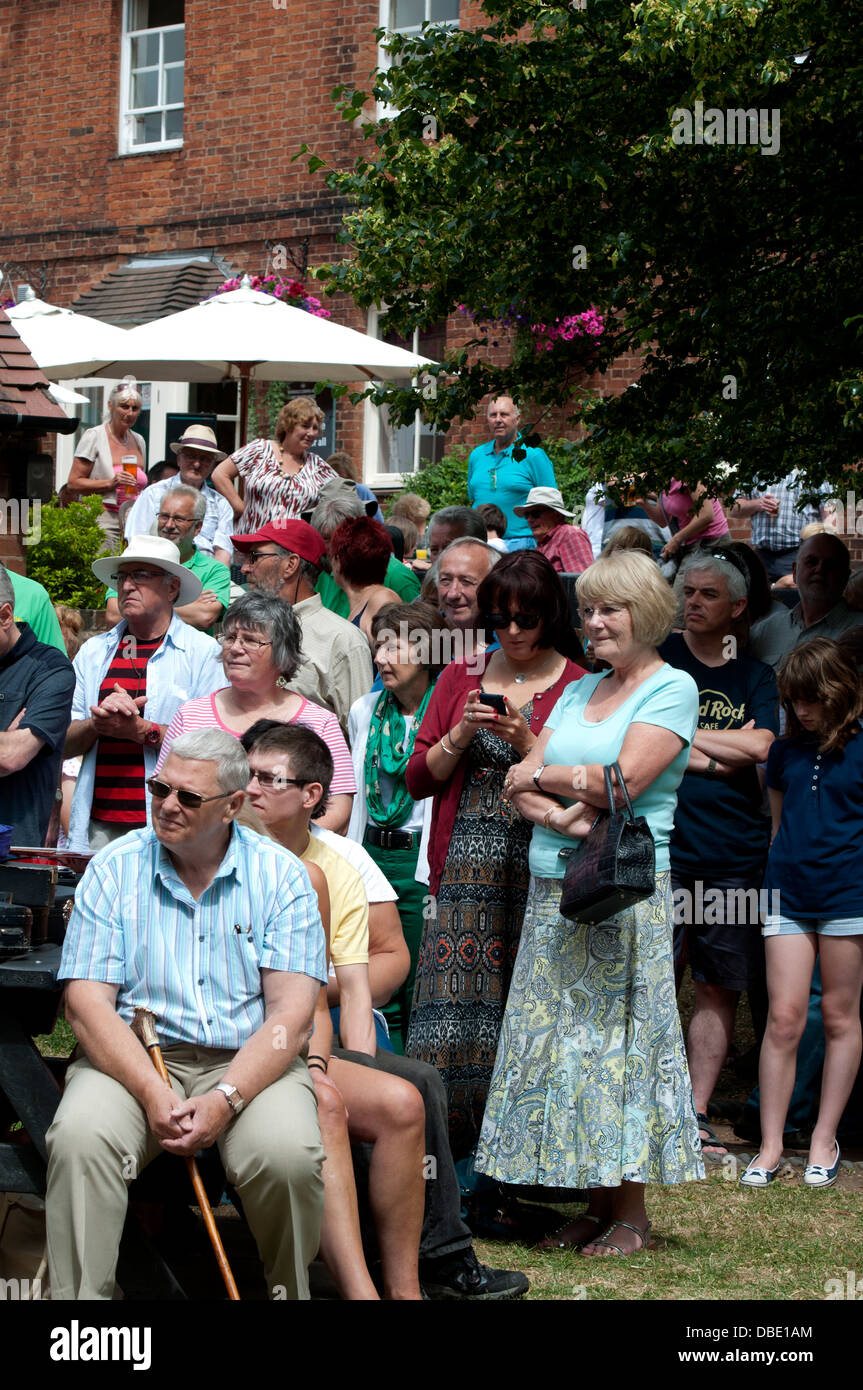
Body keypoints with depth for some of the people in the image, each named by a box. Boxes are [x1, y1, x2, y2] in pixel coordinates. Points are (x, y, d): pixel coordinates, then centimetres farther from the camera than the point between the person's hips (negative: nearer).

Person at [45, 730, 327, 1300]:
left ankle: (291, 1293, -3)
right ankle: (79, 1296, -18)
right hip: (134, 1058, 0)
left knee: (289, 1154, -30)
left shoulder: (280, 874, 2)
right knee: (81, 1136, -31)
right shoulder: (115, 868, 3)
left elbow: (293, 1011, -6)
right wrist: (152, 1094, -20)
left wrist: (225, 1100, -21)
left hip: (249, 1061, 0)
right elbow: (87, 1002, -5)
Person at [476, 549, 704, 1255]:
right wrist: (561, 816, -13)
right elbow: (524, 778, 9)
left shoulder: (673, 688, -3)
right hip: (554, 889, 7)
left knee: (617, 1035, -5)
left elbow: (622, 780, -15)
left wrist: (544, 775, 0)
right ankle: (597, 1204, 11)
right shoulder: (580, 690, 18)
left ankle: (630, 1212, 2)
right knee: (560, 1034, 4)